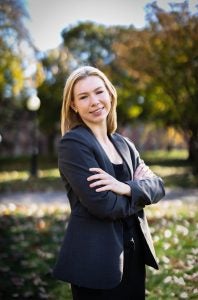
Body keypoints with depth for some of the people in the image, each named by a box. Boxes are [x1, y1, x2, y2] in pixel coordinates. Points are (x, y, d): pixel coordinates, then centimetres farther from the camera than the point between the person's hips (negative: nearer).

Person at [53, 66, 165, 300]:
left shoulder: (123, 144, 10)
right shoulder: (73, 143, -13)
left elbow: (157, 186, 0)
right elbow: (103, 205, -21)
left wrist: (125, 187, -19)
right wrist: (138, 191, -4)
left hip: (133, 253, 7)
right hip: (96, 258, -6)